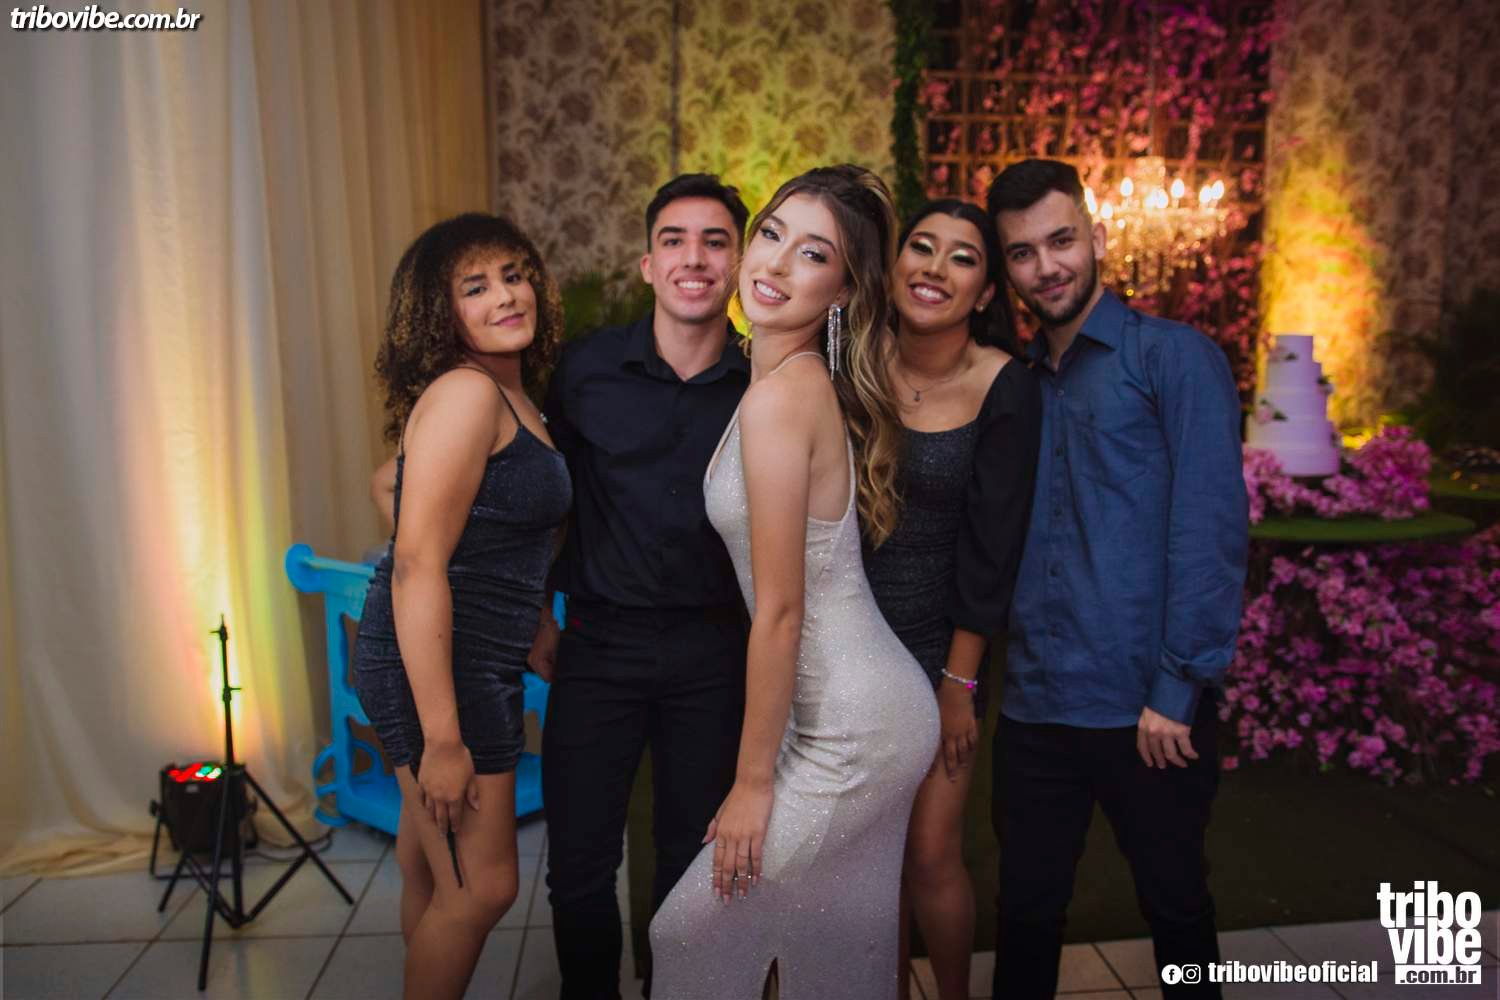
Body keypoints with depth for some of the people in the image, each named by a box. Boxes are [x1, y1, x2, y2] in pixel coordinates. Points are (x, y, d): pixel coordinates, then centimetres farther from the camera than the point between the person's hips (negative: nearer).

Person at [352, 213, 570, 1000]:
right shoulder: (465, 392, -17)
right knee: (482, 888, 1)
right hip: (435, 669, -9)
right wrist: (442, 740, -24)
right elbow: (417, 567, -23)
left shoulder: (512, 396, 12)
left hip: (479, 663, 9)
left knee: (431, 872, 21)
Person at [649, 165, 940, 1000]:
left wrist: (753, 781, -12)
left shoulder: (780, 398, -21)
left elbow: (779, 612, -20)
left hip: (849, 733, -8)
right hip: (876, 711, 8)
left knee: (694, 930, 8)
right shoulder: (815, 383, 6)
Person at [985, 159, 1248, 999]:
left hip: (1147, 708, -4)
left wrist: (1181, 689, -15)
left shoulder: (1174, 356, -5)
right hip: (1034, 706, 5)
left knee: (1176, 903, 14)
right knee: (1026, 905, 15)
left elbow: (1212, 528, -12)